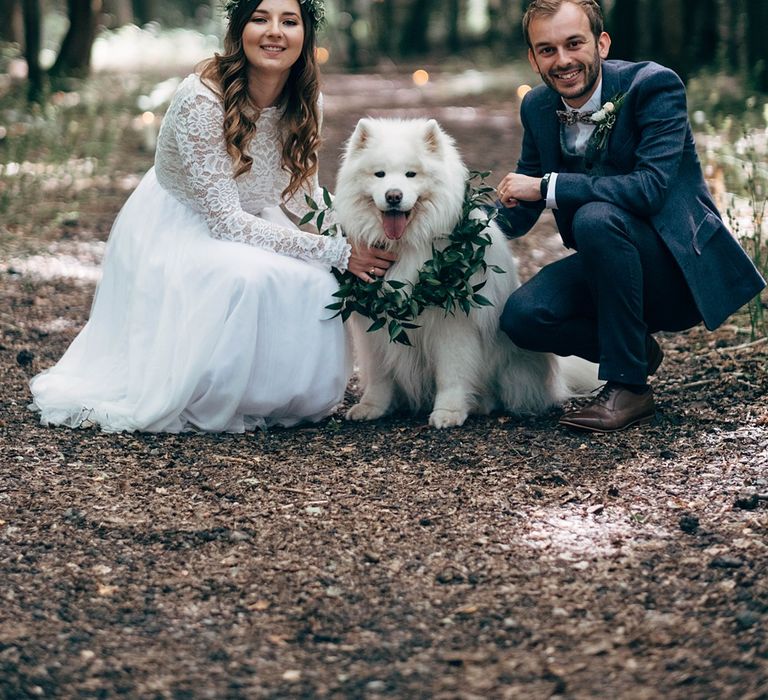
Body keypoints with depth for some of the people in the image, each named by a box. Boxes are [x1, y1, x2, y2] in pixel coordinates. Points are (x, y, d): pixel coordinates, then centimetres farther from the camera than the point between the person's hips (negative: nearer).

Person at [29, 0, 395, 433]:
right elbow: (225, 220, -29)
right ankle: (198, 404, -13)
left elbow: (305, 199, 4)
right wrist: (336, 252, -31)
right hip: (174, 233, -6)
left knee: (316, 285, -22)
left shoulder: (305, 103, -9)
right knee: (250, 276, -35)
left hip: (251, 229, 6)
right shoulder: (201, 100, -28)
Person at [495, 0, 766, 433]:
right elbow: (520, 211, 9)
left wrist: (547, 186, -27)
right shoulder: (538, 107, 3)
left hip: (681, 267, -6)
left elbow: (651, 187, -29)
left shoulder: (655, 86, -17)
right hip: (607, 266, 6)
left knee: (596, 218, -34)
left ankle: (628, 387, -21)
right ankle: (637, 348, 8)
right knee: (522, 316, -21)